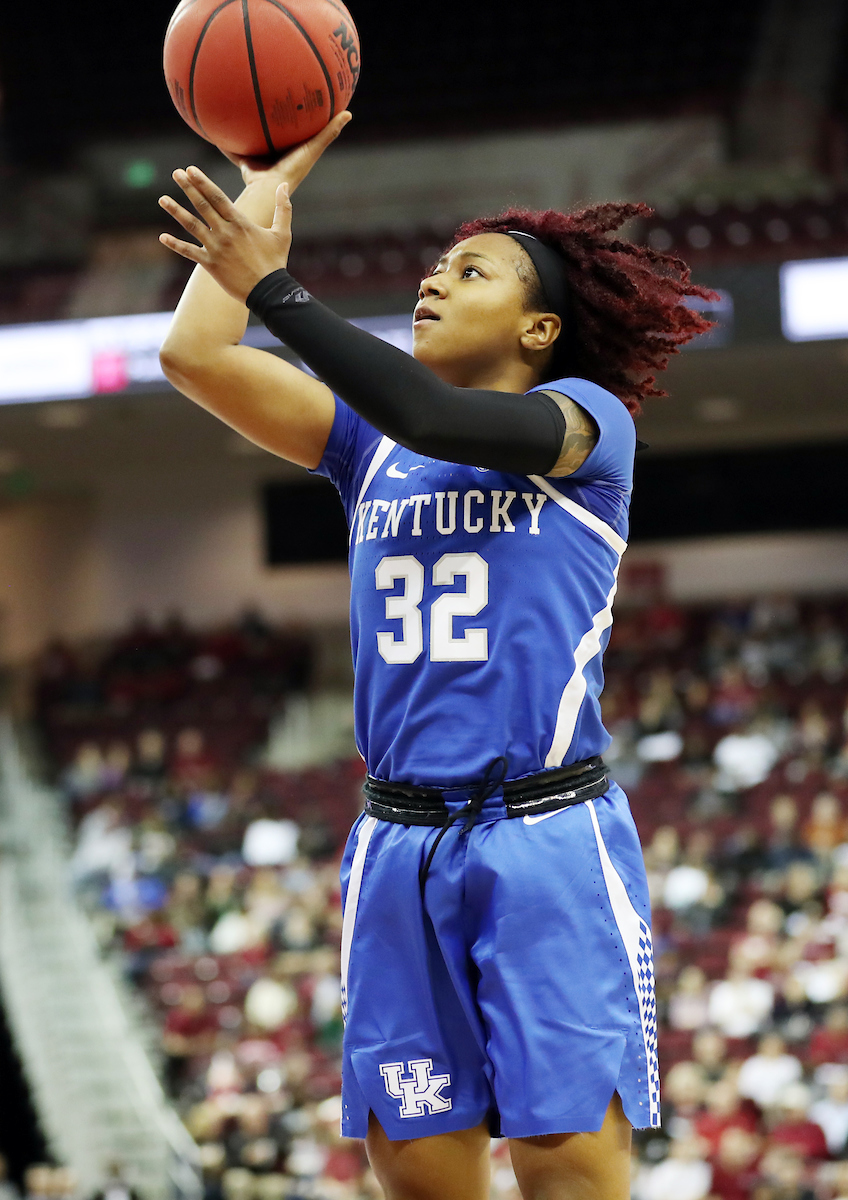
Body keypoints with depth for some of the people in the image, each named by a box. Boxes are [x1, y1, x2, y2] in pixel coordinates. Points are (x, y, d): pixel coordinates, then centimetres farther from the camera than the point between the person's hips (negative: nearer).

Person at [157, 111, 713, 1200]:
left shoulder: (587, 417, 1)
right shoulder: (370, 447, 17)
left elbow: (440, 422, -18)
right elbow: (193, 356, 8)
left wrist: (272, 283, -18)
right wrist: (266, 184, 12)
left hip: (549, 836, -5)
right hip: (400, 848, 5)